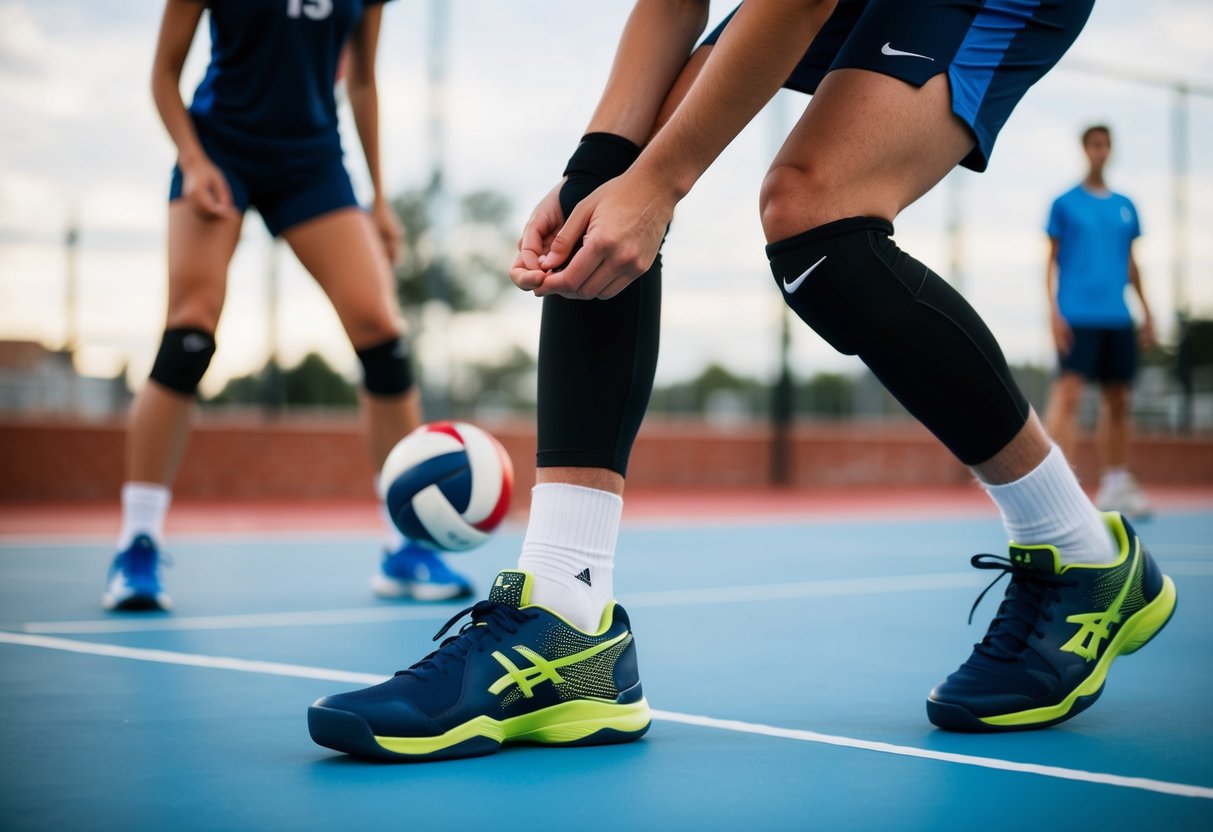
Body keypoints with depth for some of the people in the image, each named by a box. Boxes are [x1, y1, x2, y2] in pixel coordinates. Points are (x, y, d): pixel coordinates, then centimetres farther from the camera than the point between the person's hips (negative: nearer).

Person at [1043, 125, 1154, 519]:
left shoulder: (1125, 207, 14)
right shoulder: (1065, 204, 2)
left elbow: (1131, 262, 19)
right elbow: (1052, 260, 1)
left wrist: (1146, 311, 14)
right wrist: (1054, 311, -9)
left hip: (1118, 319, 5)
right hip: (1078, 318, -5)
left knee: (1119, 401, 8)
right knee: (1067, 394, -15)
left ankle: (1116, 484, 17)